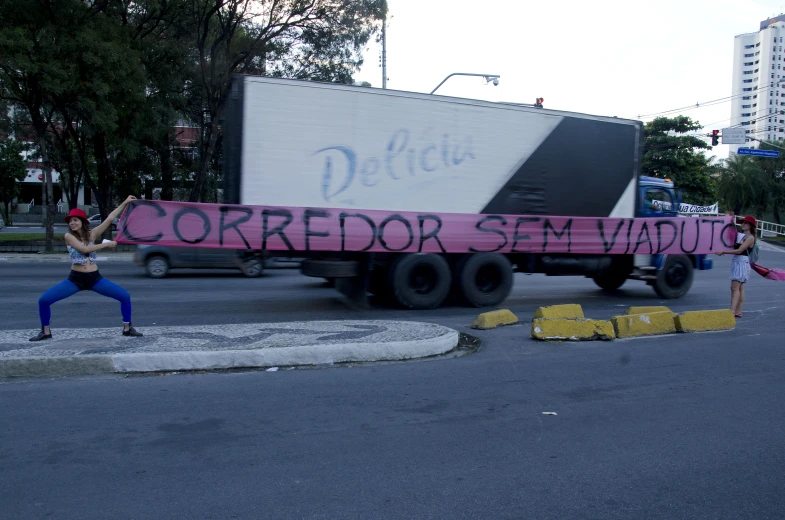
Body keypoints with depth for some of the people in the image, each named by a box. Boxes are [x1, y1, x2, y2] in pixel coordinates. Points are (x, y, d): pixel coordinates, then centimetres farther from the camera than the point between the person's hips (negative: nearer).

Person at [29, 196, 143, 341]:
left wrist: (125, 202, -8)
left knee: (125, 296, -8)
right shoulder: (68, 236, -6)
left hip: (95, 278, 2)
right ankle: (46, 332, 10)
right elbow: (84, 249, -21)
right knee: (43, 300, -10)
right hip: (75, 279, -2)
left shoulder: (92, 234, 1)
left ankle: (127, 328, 7)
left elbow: (109, 219, -4)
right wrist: (106, 244, -15)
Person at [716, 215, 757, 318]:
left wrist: (723, 252, -19)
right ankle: (738, 312, 9)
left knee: (735, 287, -16)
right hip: (735, 261, 8)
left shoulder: (750, 237, -8)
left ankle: (732, 312, -23)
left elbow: (739, 250, -16)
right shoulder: (740, 235, 17)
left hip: (742, 262, -8)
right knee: (739, 288, 8)